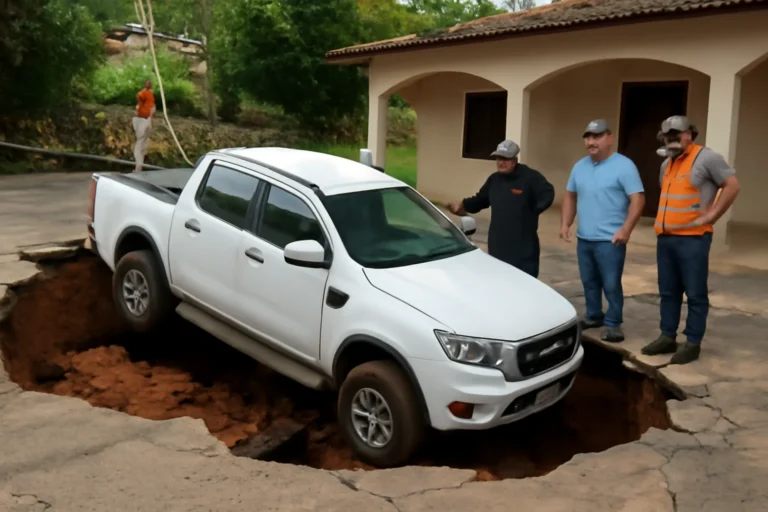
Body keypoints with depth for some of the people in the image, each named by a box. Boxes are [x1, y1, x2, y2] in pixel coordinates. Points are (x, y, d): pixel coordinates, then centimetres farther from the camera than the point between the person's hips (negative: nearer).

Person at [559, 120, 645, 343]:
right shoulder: (580, 166, 12)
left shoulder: (623, 166, -9)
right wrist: (565, 224, 9)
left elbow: (638, 199, -13)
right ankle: (593, 316, 31)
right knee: (589, 282, 16)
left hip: (610, 240, -6)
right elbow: (570, 196, 19)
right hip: (583, 238, 6)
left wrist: (625, 229, -20)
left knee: (611, 284, -2)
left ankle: (613, 324, 10)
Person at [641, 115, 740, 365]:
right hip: (665, 238, 8)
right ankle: (668, 337, 20)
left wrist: (711, 216, -12)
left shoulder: (706, 158, -6)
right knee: (668, 291, 12)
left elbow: (732, 185, -10)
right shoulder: (667, 164, 18)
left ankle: (692, 343, 5)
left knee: (695, 294, -1)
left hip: (692, 238, -8)